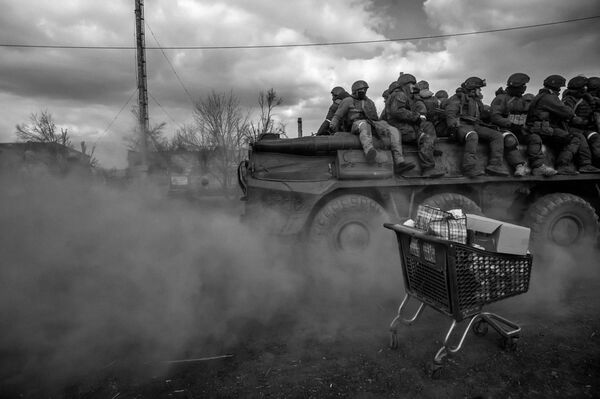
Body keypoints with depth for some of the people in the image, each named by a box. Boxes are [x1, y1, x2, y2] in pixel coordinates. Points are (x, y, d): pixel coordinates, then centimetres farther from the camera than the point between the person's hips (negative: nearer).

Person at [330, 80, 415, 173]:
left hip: (373, 124, 5)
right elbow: (337, 117, 10)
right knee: (365, 125, -43)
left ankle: (399, 163, -36)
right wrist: (333, 126, -10)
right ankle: (369, 151, -71)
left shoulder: (370, 102, 31)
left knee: (394, 131, -22)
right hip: (357, 125, -5)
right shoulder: (348, 101, 15)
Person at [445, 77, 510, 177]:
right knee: (472, 136, -40)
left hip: (474, 127, 7)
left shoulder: (477, 101, 28)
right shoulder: (458, 98, 6)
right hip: (461, 125, -7)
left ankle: (495, 164, -25)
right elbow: (450, 113, -6)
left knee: (497, 135, -12)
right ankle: (470, 167, -51)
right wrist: (453, 127, -22)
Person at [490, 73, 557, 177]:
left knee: (535, 138, -18)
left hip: (519, 130, 6)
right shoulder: (501, 98, -4)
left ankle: (538, 166, -25)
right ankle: (520, 166, -40)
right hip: (504, 129, -6)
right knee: (510, 140, -37)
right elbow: (494, 116, -15)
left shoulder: (523, 100, 18)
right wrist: (509, 123, -25)